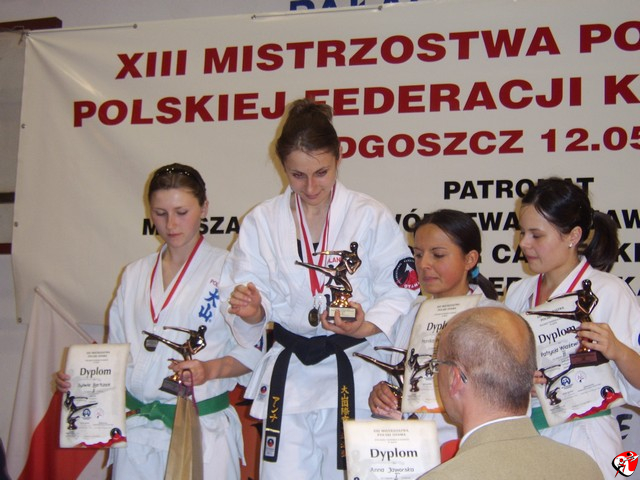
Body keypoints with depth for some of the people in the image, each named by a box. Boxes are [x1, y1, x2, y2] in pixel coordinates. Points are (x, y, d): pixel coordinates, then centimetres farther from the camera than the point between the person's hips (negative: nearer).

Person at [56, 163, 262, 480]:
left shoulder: (227, 268, -2)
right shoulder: (135, 275, 13)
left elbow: (252, 350, -2)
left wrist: (209, 369, -20)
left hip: (203, 429, -4)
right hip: (137, 429, 4)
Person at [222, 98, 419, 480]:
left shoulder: (372, 217, -4)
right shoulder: (262, 222, 4)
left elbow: (400, 292, -4)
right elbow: (256, 299, 5)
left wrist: (364, 327, -21)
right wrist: (252, 309, -18)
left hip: (356, 375, -2)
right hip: (289, 376, 2)